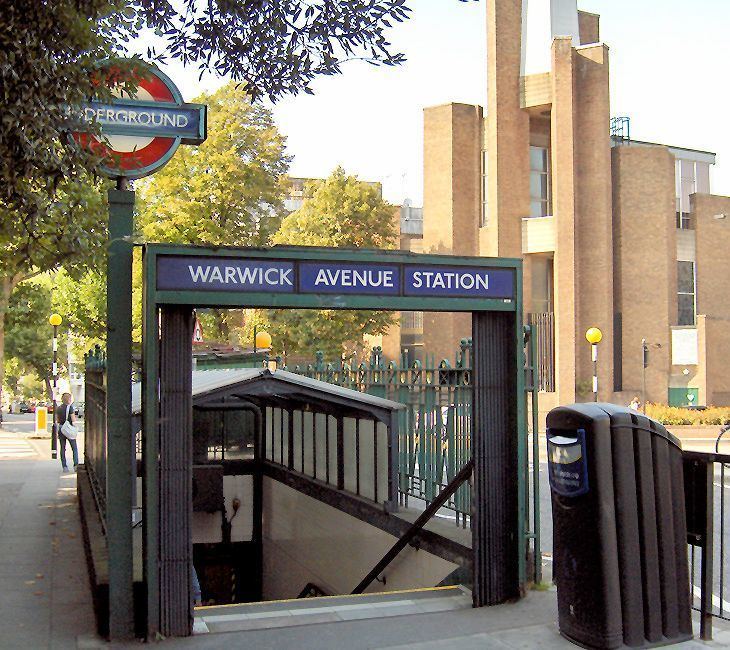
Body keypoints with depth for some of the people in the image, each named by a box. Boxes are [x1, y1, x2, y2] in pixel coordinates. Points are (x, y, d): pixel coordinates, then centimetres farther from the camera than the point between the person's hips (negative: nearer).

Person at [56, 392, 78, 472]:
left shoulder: (58, 408, 7)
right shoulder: (70, 407, -10)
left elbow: (57, 420, 12)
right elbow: (73, 420, -10)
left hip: (60, 428, 5)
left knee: (62, 448, 9)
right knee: (74, 448, 3)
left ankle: (64, 466, 8)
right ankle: (76, 465, -7)